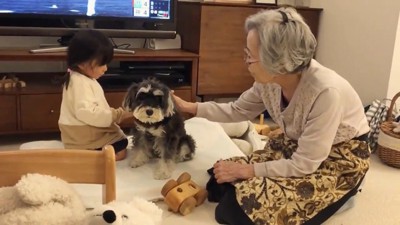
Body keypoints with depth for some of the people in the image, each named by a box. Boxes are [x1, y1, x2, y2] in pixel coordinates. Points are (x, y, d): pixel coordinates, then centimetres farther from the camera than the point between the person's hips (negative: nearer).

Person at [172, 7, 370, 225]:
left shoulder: (326, 92, -35)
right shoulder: (269, 79, -14)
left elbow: (304, 166, -27)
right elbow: (238, 110, 6)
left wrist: (248, 170, -20)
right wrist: (190, 107, 0)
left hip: (338, 160, -6)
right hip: (295, 147, 6)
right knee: (220, 184, -5)